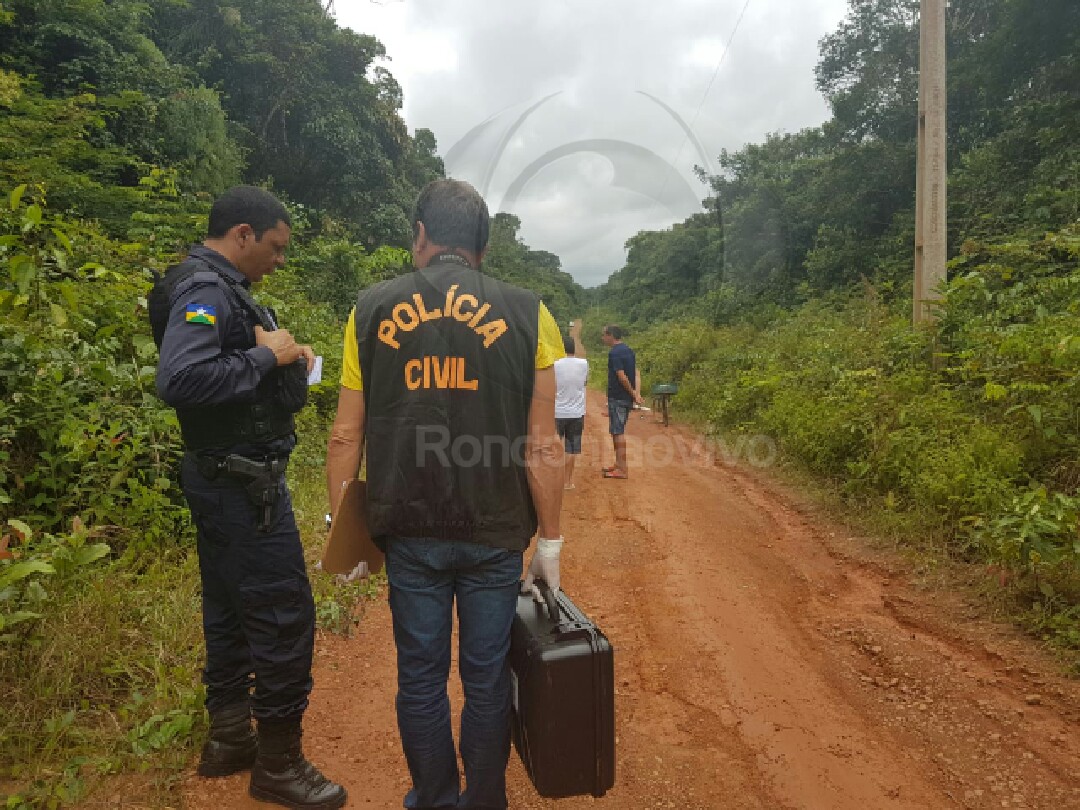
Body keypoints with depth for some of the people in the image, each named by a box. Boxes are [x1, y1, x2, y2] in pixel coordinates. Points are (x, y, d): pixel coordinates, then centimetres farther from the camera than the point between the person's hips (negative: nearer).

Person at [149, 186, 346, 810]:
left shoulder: (221, 289, 14)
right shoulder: (205, 291, -17)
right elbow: (179, 379, -31)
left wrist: (289, 361, 3)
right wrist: (265, 355, -22)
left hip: (227, 482, 11)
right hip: (243, 484, -11)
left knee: (232, 608, 19)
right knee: (286, 616, -2)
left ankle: (228, 739, 35)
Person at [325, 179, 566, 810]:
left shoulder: (372, 310, -1)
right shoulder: (525, 314, -5)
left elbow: (346, 437, 0)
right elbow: (543, 447, -7)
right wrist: (550, 542, 3)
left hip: (410, 533, 1)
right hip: (496, 536, -1)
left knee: (420, 677, 18)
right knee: (486, 678, 16)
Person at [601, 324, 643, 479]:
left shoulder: (614, 353, -15)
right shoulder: (628, 350, 13)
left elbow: (622, 377, -20)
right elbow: (636, 373, 8)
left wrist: (633, 393, -8)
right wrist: (637, 393, -2)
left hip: (617, 398, -9)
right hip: (627, 398, 9)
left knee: (618, 432, -6)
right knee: (618, 431, 17)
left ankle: (622, 470, -4)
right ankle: (618, 464, 25)